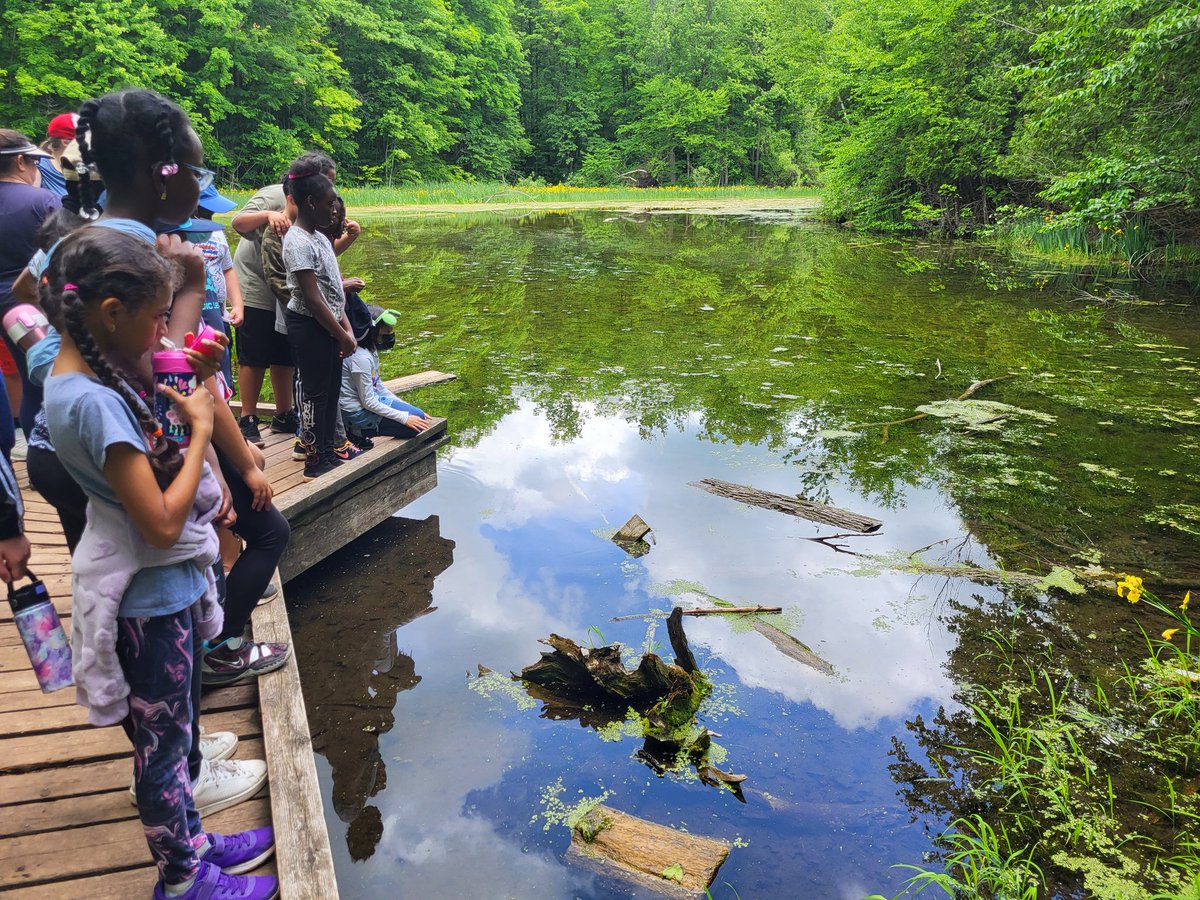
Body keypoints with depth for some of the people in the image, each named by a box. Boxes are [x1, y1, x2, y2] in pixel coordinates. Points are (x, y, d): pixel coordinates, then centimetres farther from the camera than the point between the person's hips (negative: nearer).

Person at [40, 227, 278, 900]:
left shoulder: (86, 373, 2)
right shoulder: (94, 401, -27)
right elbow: (162, 522, -28)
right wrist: (201, 429, -20)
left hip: (162, 584, 9)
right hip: (148, 597, -9)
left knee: (173, 727, 23)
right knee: (164, 740, 10)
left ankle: (192, 840, 42)